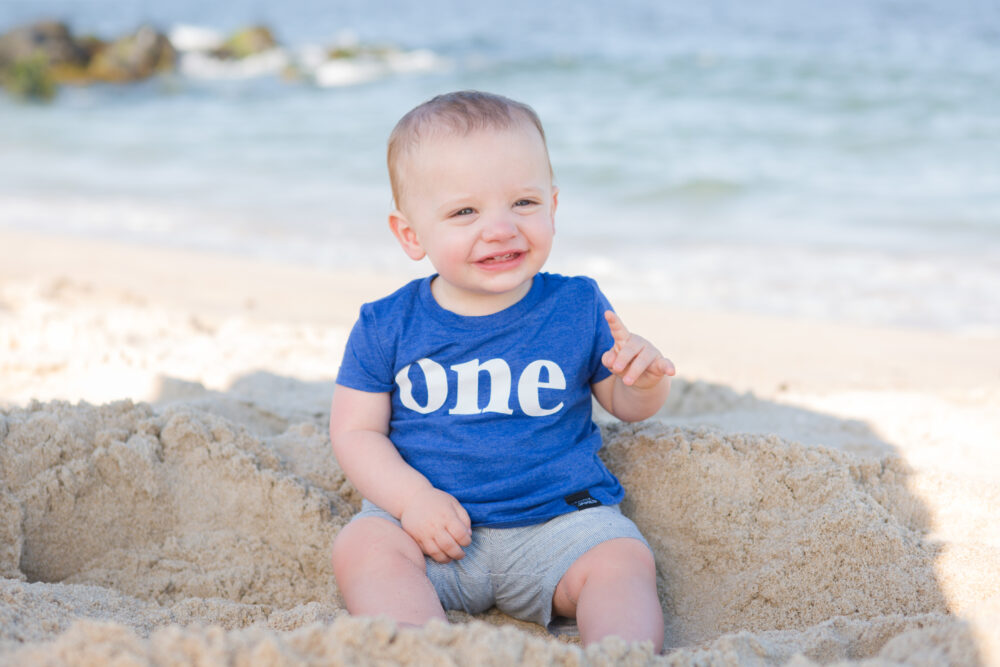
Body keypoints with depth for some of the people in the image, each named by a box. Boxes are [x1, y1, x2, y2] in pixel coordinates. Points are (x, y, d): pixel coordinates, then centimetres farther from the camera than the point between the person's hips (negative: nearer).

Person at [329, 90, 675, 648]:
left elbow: (625, 405, 12)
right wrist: (412, 497, -16)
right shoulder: (387, 327, -1)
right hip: (431, 522, 0)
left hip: (559, 522, 0)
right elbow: (356, 431, 1)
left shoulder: (578, 309, 1)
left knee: (625, 560, -25)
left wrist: (645, 379, -13)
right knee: (361, 545, -26)